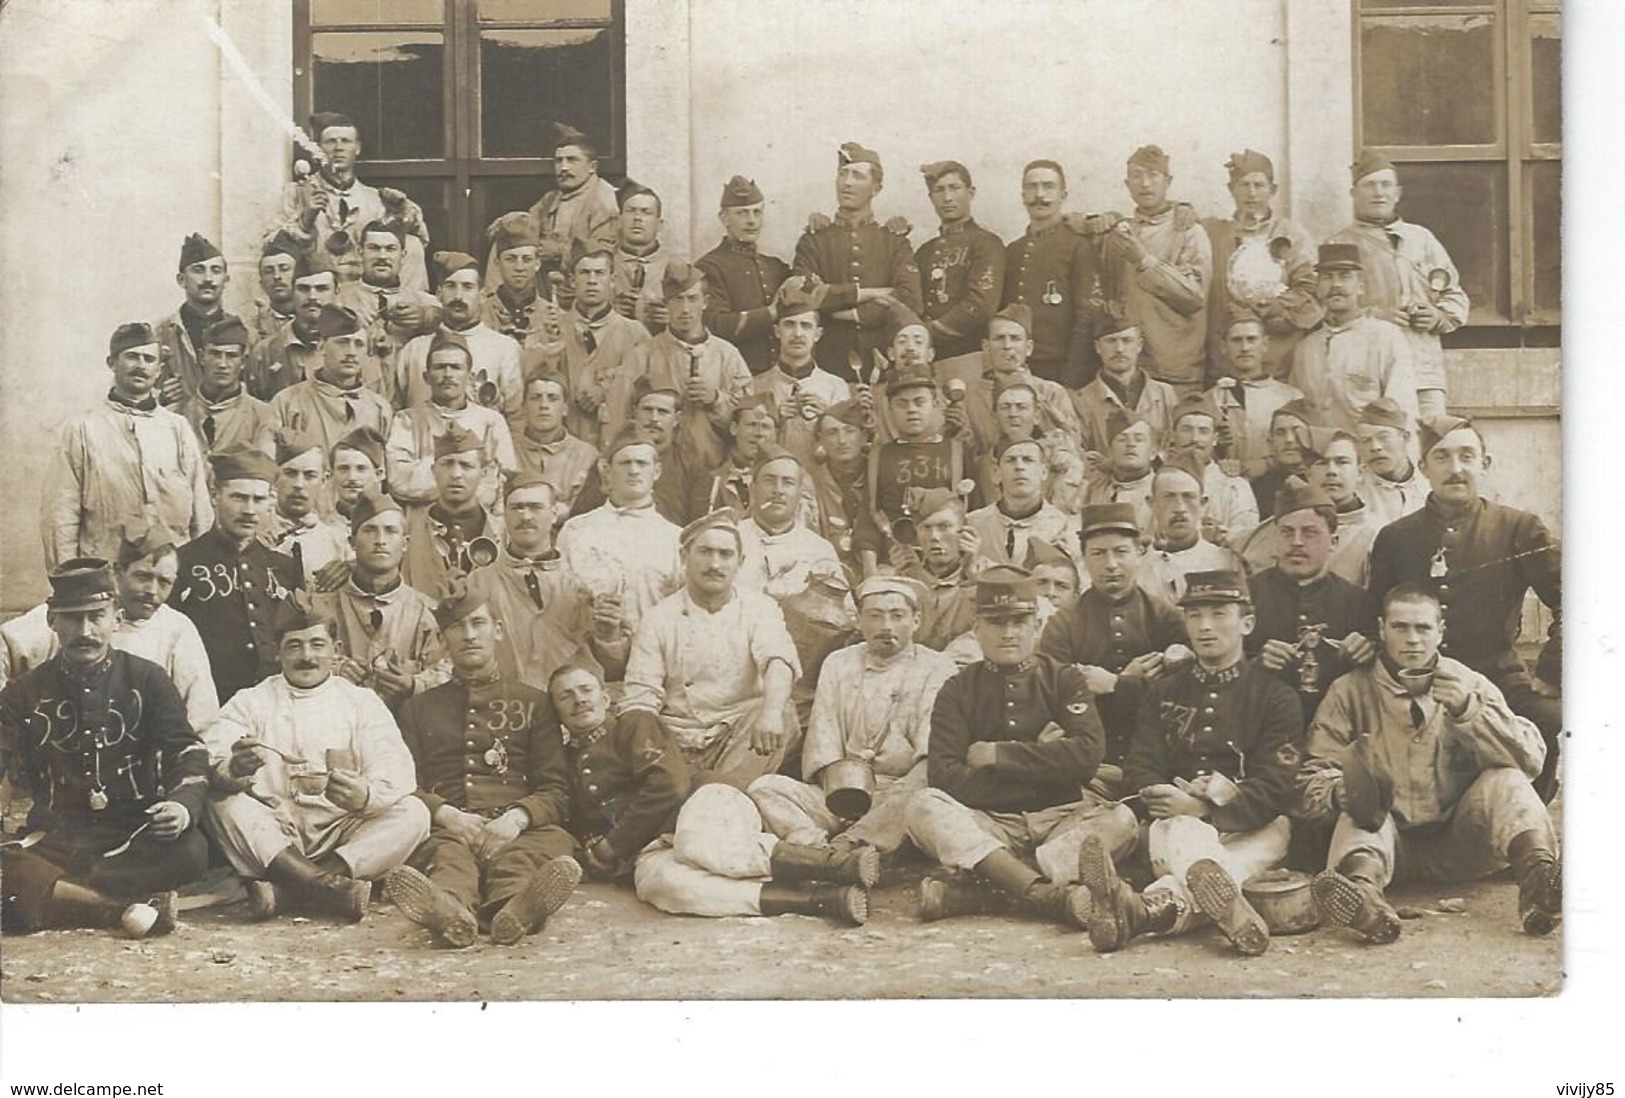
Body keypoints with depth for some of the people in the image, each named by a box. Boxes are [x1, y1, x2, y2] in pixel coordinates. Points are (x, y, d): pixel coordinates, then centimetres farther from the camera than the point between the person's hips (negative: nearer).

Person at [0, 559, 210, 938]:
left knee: (190, 850, -34)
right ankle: (127, 909, -29)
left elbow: (188, 754, 1)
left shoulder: (146, 680, 8)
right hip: (55, 840, 0)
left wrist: (184, 806, -20)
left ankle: (48, 896, -27)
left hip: (134, 838, 0)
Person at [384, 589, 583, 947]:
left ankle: (511, 905, -70)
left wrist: (517, 817, -9)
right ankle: (451, 907, -72)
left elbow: (556, 790, 15)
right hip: (445, 829, 0)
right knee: (447, 854, -37)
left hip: (517, 831, 0)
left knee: (554, 839, -37)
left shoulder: (533, 702, 26)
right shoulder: (419, 708, 29)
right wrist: (445, 814, -8)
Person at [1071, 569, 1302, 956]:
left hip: (1250, 829, -2)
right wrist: (1168, 799, -17)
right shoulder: (1162, 694, 23)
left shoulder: (1275, 698, 12)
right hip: (1174, 823, 2)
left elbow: (1275, 787, -3)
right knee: (1181, 834, -35)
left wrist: (1204, 807, -21)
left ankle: (1147, 908, -66)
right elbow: (1139, 769, 9)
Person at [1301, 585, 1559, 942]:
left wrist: (1468, 710, -17)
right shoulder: (1351, 692, 5)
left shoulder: (1471, 685, 7)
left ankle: (1537, 870, -50)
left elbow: (1530, 760, -5)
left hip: (1456, 845, 1)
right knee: (1360, 809, -29)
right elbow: (1316, 774, -2)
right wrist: (1339, 793, -26)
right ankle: (1361, 887, -61)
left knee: (1506, 780, -20)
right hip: (1391, 844, -1)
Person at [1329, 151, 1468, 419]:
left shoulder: (1422, 239, 21)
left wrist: (1439, 316, 1)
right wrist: (1372, 315, -14)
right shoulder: (1340, 245, 11)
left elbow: (1456, 297, 23)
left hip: (1425, 368, 3)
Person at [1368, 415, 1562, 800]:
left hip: (1499, 680, -1)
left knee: (1547, 718, -31)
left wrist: (1547, 679, -5)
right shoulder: (1395, 538, 12)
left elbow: (1569, 603, 3)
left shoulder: (1518, 528, 6)